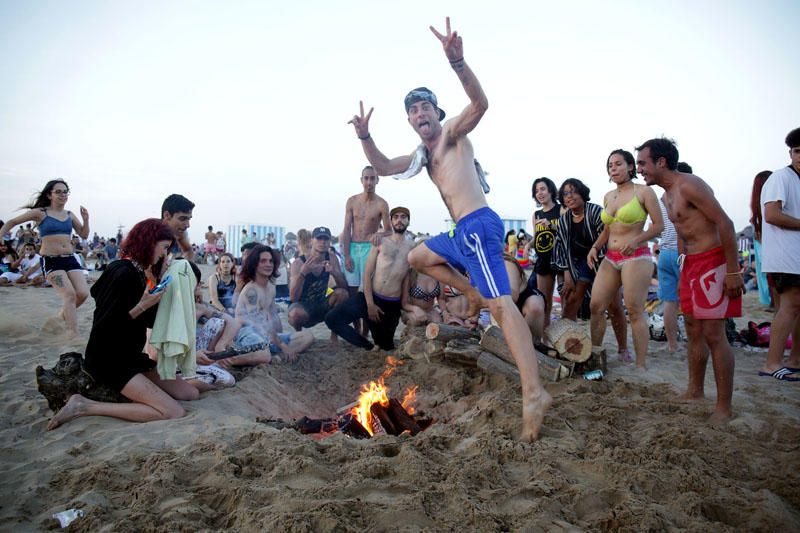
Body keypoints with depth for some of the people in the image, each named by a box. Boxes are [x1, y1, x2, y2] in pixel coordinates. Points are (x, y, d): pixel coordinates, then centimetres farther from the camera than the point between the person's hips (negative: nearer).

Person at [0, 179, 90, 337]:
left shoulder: (70, 215, 11)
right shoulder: (40, 212, 0)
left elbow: (84, 235, 14)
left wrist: (86, 220, -1)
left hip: (70, 259, 5)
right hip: (50, 260, -5)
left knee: (83, 293, -10)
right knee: (70, 294, -20)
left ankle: (64, 316, 23)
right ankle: (74, 335, -15)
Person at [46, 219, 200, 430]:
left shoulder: (137, 272, 8)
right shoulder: (124, 273, -19)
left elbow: (150, 321, 11)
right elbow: (102, 327, -19)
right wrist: (142, 306, -26)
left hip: (130, 356, 9)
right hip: (108, 360, -9)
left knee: (191, 394, 3)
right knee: (174, 413, -20)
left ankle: (123, 391, 10)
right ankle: (84, 406, -12)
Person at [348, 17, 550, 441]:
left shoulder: (452, 133, 2)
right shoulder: (422, 155, 25)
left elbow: (479, 104, -18)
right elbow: (382, 168, 27)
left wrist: (456, 61, -31)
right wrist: (365, 137, 11)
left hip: (478, 226, -9)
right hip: (461, 233, 9)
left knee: (500, 304, -21)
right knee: (417, 258, 27)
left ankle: (534, 393, -28)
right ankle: (472, 293, 23)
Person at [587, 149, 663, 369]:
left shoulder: (644, 191, -2)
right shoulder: (608, 196, 15)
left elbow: (659, 225, -4)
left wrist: (636, 240, -19)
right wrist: (595, 247, 6)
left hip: (636, 257, -6)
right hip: (610, 258, 6)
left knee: (635, 311, -6)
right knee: (596, 305, 1)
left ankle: (641, 366, 2)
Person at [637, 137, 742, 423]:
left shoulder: (689, 185, -15)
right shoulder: (667, 194, 14)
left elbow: (724, 223, -19)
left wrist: (733, 271, -21)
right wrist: (683, 273, 20)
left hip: (712, 261, -10)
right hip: (691, 263, 10)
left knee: (713, 335, -8)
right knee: (694, 331, 14)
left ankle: (724, 408, 1)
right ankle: (695, 392, 26)